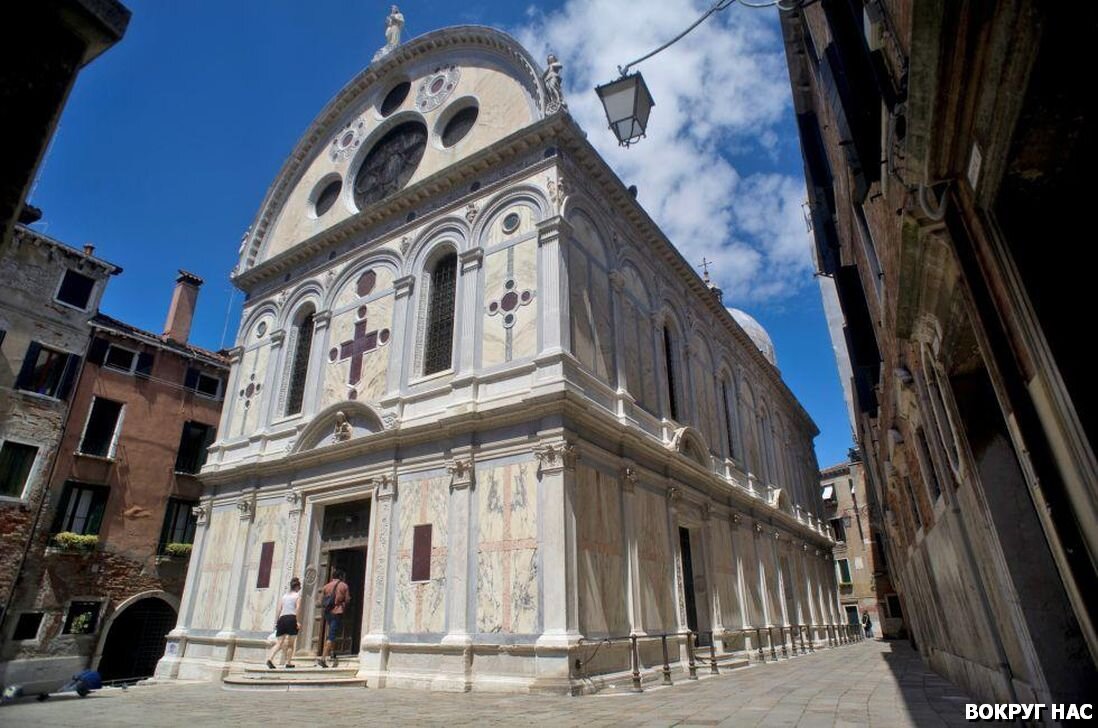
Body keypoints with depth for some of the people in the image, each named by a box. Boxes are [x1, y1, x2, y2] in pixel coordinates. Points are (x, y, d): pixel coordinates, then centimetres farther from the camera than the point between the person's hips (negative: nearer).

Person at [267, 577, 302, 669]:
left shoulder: (284, 596, 19)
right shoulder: (298, 596, 5)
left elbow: (279, 610, 12)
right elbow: (298, 609, -8)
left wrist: (276, 622, 14)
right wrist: (298, 622, -10)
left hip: (282, 619, 4)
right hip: (292, 618, -4)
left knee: (279, 643, 3)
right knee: (291, 643, 6)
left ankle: (270, 658, -17)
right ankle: (288, 662, 4)